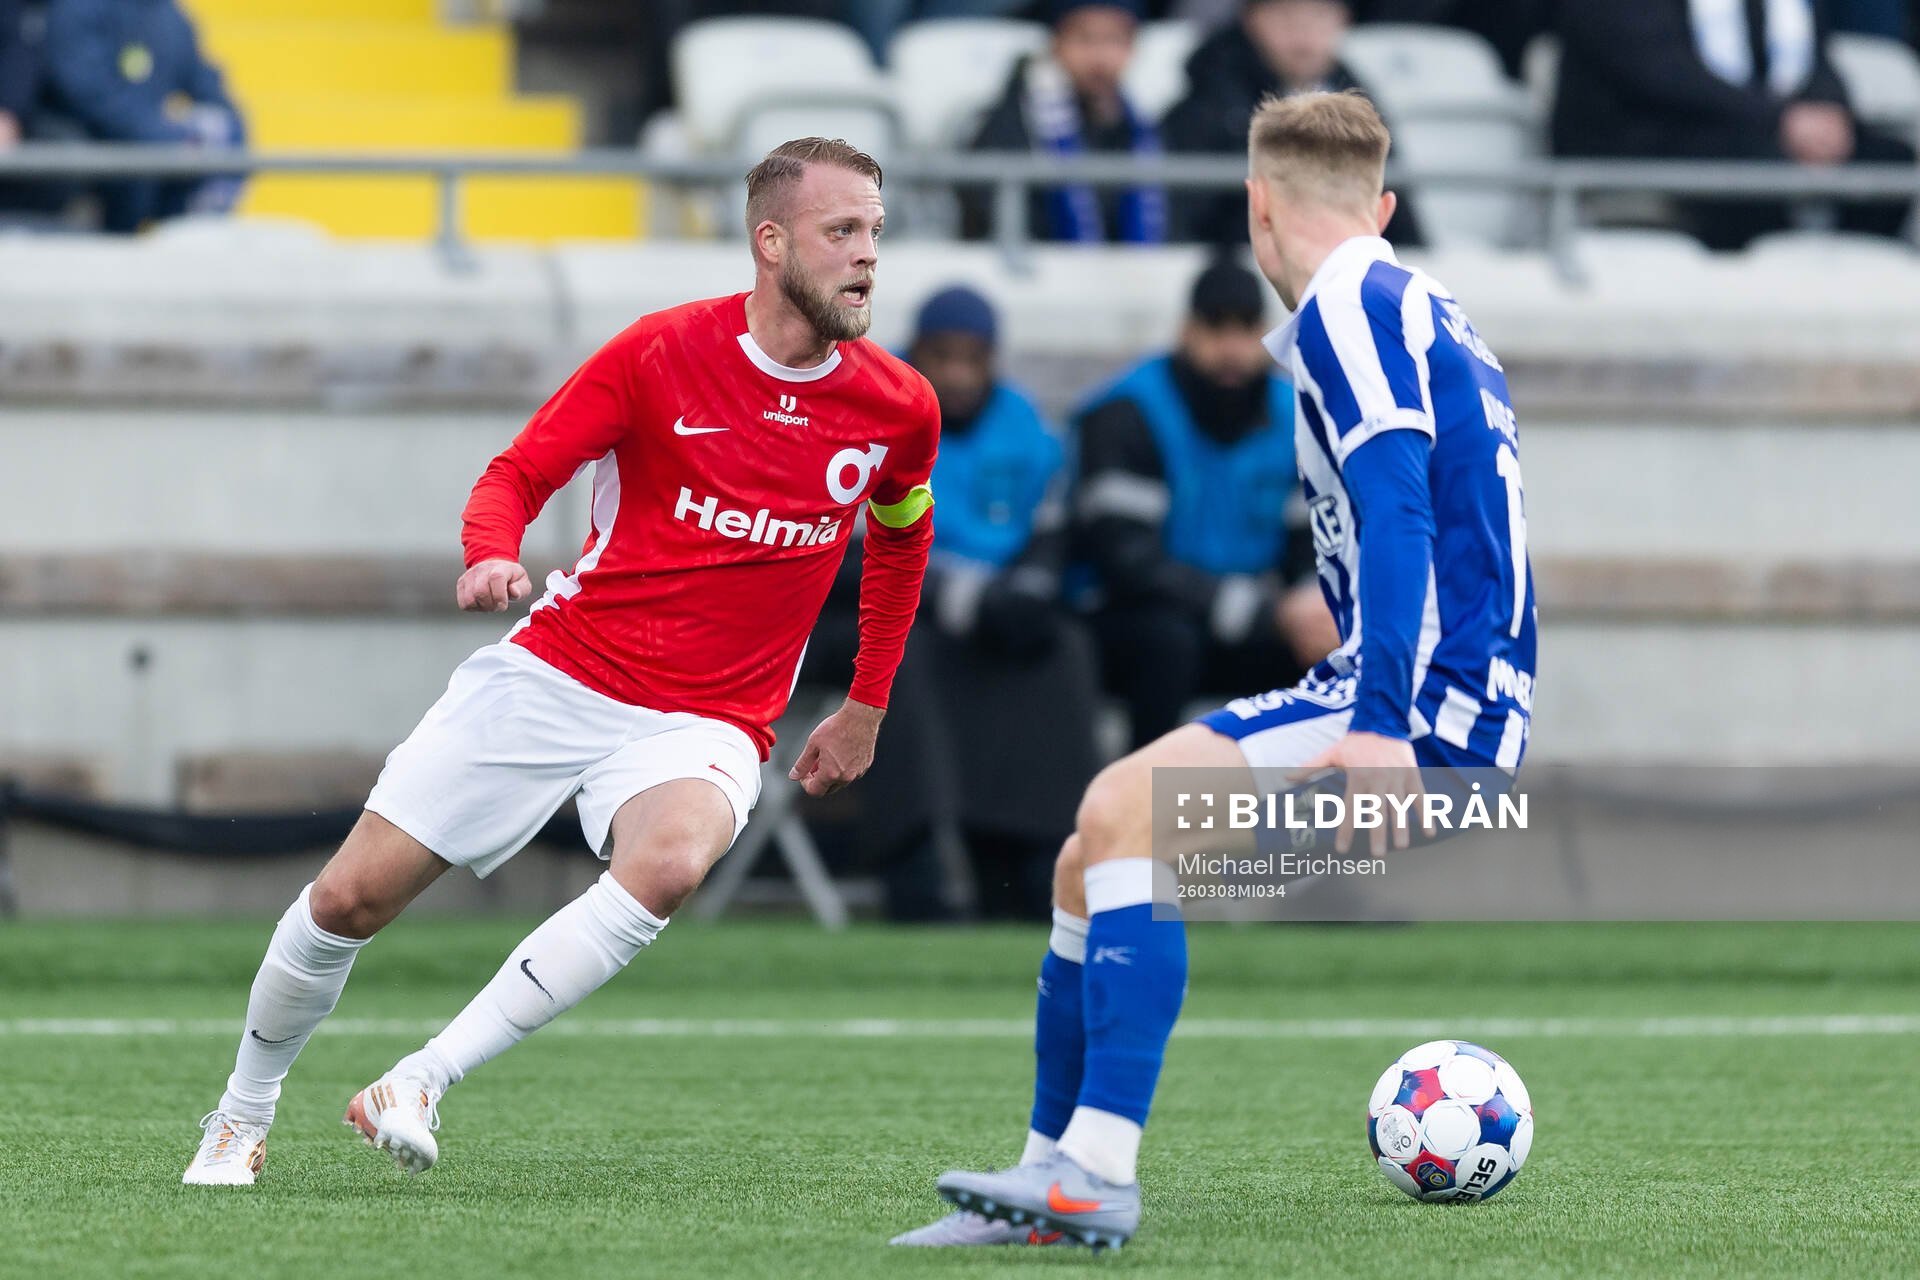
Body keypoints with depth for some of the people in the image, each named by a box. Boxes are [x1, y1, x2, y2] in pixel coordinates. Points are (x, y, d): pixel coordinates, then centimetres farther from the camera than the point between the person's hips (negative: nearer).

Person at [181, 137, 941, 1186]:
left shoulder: (898, 408, -1)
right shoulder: (663, 352, -8)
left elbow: (901, 538, 21)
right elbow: (517, 473, 0)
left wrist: (864, 709, 21)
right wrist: (489, 555, -23)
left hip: (705, 725, 0)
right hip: (556, 675, 0)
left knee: (670, 861, -35)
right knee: (349, 899, -2)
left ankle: (418, 1086, -29)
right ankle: (242, 1116, 26)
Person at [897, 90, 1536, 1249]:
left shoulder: (1350, 310, -8)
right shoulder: (1419, 314, 23)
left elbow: (1398, 514, -22)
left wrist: (1383, 722, -32)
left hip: (1426, 705, -10)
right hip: (1434, 706, 10)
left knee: (1128, 811, -23)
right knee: (1094, 857, 8)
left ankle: (1097, 1174, -31)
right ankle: (1051, 1178, 12)